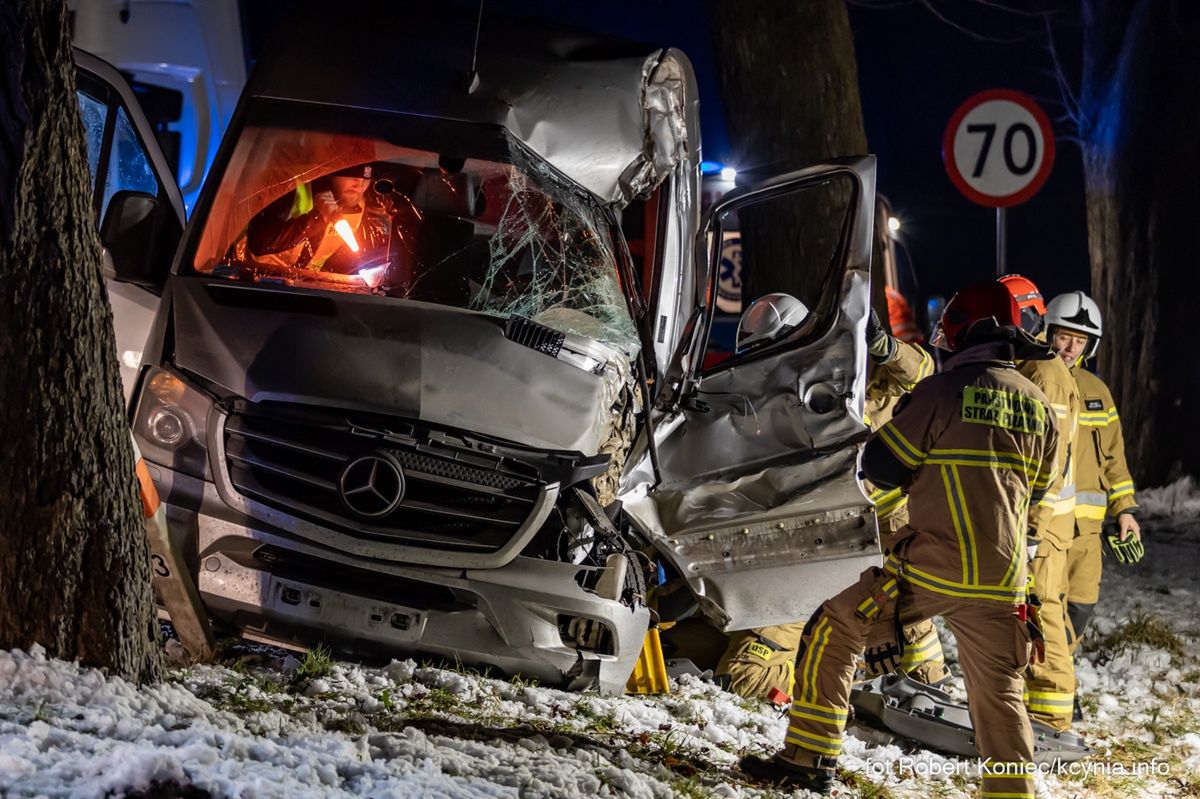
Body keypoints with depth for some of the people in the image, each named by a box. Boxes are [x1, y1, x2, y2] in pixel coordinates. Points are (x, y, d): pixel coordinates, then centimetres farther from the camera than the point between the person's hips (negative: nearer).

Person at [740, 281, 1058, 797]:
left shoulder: (943, 392, -8)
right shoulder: (1039, 405, 9)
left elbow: (878, 465, -4)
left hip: (932, 566, -5)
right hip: (1002, 579, 5)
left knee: (834, 630, 10)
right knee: (999, 695, 14)